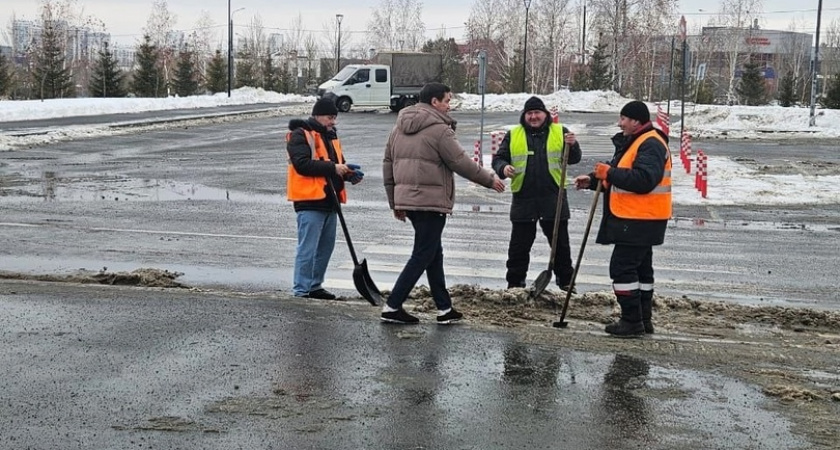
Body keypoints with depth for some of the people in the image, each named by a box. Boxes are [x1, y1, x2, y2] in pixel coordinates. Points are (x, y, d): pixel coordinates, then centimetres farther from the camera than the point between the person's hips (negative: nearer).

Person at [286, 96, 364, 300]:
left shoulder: (330, 136, 20)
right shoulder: (300, 135, -8)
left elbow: (337, 163, 25)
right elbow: (302, 164, -20)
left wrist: (349, 172, 3)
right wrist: (332, 168, -22)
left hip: (328, 200, 9)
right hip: (309, 200, -9)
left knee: (326, 246, 14)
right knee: (307, 247, -8)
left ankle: (315, 286, 24)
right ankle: (301, 290, -4)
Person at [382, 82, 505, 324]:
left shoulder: (399, 128, 13)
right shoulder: (439, 129, -13)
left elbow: (388, 165, 15)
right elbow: (461, 163, -10)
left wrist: (395, 202, 21)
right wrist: (490, 180, 3)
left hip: (406, 200, 9)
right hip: (431, 202, -9)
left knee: (433, 253, 16)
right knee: (422, 256, -2)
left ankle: (444, 308, 20)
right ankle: (392, 307, -3)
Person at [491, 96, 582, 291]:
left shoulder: (560, 132, 5)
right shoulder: (513, 135, 5)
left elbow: (574, 159, 3)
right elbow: (499, 158, 8)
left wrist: (572, 145, -18)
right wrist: (503, 168, -15)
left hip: (554, 198, 0)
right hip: (524, 199, 0)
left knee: (560, 243, 9)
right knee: (519, 245, 6)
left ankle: (565, 281, 22)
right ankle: (515, 284, 17)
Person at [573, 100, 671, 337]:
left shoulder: (650, 145, -17)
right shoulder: (632, 142, 18)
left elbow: (644, 180, -29)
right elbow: (619, 176, 24)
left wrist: (609, 172, -24)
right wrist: (592, 180, 10)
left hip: (639, 221, -11)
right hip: (636, 220, 11)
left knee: (622, 267, -10)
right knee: (641, 268, 15)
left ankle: (632, 321, -5)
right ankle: (643, 320, 23)